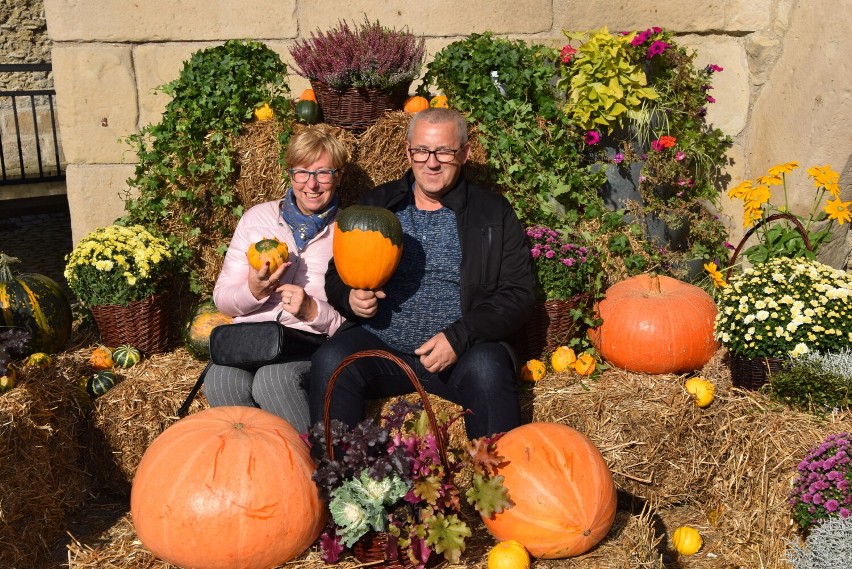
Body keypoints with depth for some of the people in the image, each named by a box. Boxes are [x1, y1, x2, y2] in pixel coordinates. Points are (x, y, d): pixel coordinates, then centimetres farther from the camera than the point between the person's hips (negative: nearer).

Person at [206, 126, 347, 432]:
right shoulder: (257, 217, 15)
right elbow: (222, 298, 13)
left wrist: (313, 311, -15)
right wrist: (253, 292, -9)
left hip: (313, 344, -2)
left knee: (273, 379, -36)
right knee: (221, 381, -32)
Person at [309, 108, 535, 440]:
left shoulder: (494, 213, 8)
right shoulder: (375, 205, 14)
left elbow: (518, 293, 1)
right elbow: (336, 276, 18)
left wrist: (459, 336, -14)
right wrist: (350, 298, -8)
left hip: (462, 350, -1)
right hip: (379, 345, 2)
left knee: (487, 368, -33)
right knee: (330, 360, -27)